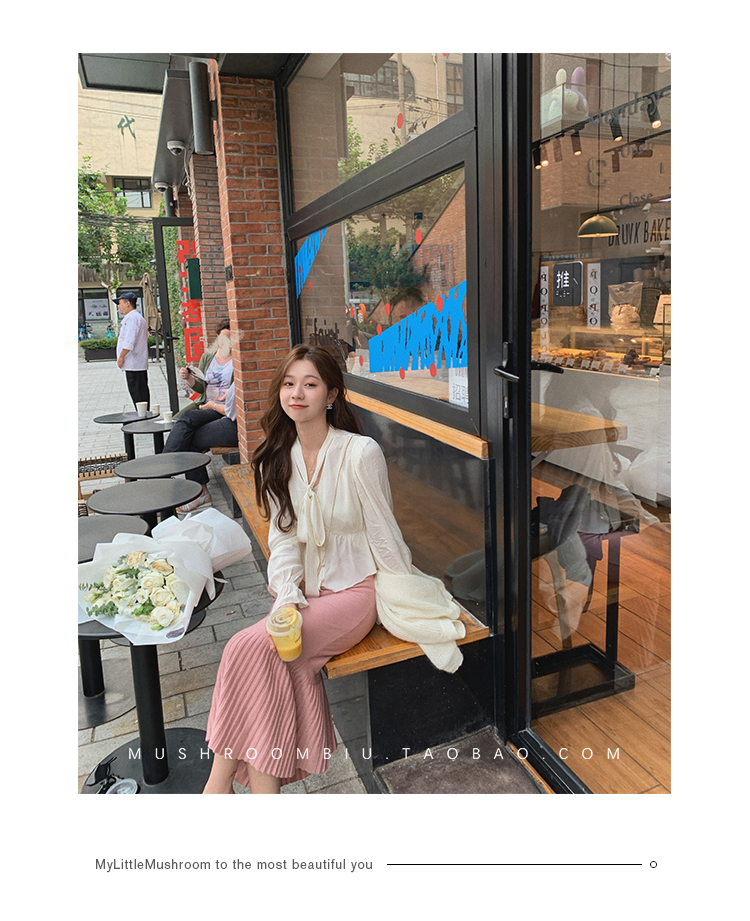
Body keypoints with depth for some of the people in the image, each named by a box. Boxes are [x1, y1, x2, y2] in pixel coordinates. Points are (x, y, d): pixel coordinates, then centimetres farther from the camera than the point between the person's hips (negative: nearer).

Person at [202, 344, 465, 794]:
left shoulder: (361, 453, -14)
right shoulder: (277, 460, 4)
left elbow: (385, 537, -9)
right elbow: (282, 538, 1)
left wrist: (407, 609, -4)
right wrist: (287, 595, -16)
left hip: (355, 590, -5)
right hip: (306, 592, 5)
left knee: (250, 648, -23)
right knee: (288, 664, -26)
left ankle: (221, 781, -7)